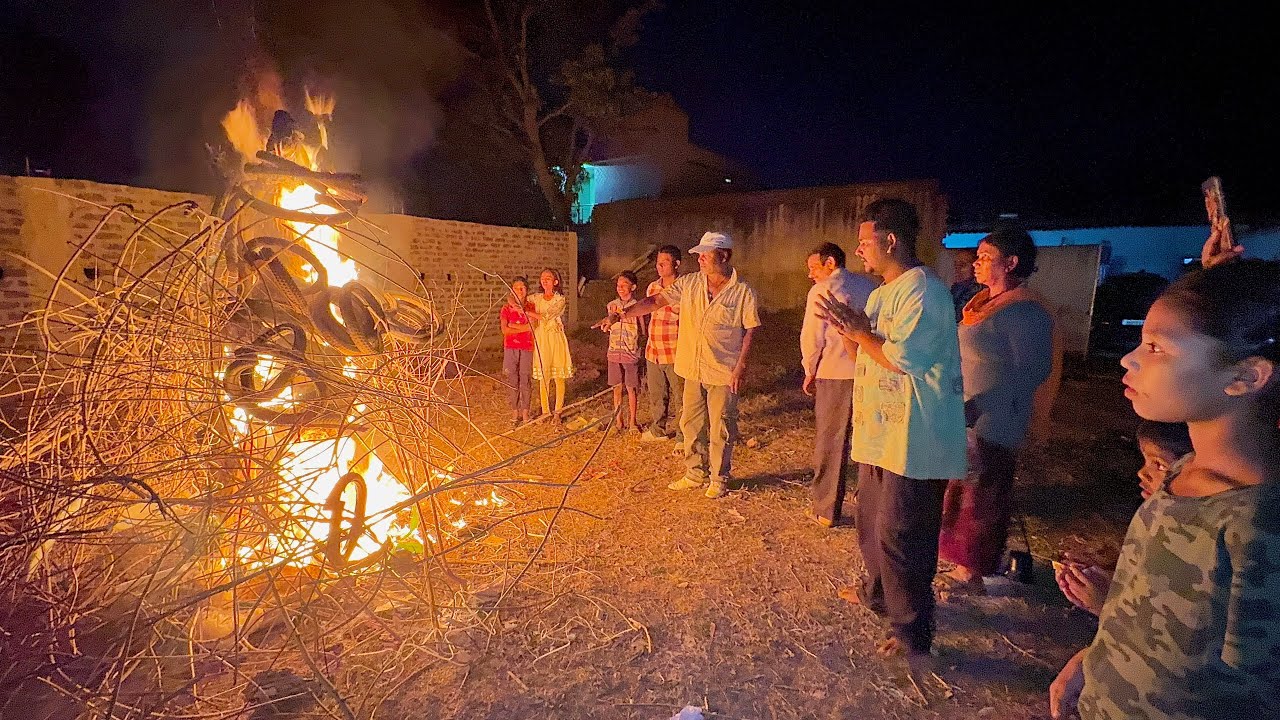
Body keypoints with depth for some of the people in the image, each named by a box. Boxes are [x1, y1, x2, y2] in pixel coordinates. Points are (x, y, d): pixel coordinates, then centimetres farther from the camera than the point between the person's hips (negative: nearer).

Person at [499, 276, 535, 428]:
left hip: (527, 348, 0)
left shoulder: (530, 307, 5)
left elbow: (532, 327, -8)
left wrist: (513, 326, -10)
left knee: (525, 380, 3)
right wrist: (524, 328, -12)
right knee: (512, 381, 3)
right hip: (510, 347, 0)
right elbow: (505, 330, -8)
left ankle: (525, 413, 13)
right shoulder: (506, 308, 3)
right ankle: (515, 413, 12)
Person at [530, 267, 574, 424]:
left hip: (556, 339, -2)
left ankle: (557, 412, 9)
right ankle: (545, 412, 12)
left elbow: (547, 316, -17)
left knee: (559, 377, 0)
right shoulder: (536, 298, 10)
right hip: (540, 339, 2)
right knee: (543, 377, 2)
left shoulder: (560, 299, -2)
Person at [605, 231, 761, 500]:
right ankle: (695, 474, 30)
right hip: (693, 368, 5)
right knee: (691, 424, 14)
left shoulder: (743, 291, -8)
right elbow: (656, 300, -1)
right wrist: (622, 314, -12)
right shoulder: (689, 284, 2)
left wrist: (741, 366, -12)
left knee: (721, 427, 6)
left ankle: (719, 478, 24)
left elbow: (750, 329, -5)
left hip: (724, 372, -4)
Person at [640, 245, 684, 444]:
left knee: (680, 397, 3)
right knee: (656, 395, 18)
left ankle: (683, 436, 16)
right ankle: (659, 429, 36)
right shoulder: (652, 287, 9)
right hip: (653, 351, 7)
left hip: (675, 353, -7)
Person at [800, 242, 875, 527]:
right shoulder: (870, 286, 12)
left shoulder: (821, 290, -5)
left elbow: (812, 336, -7)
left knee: (830, 444, 4)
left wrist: (809, 372, 5)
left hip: (835, 374, -5)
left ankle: (826, 511, 11)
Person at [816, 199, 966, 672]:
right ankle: (878, 593, 44)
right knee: (872, 521, 22)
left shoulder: (921, 290, -17)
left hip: (912, 440, -10)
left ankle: (913, 634, 15)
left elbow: (901, 359, -26)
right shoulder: (883, 293, 14)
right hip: (880, 432, 10)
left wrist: (859, 331, -13)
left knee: (898, 535, -2)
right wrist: (847, 329, -1)